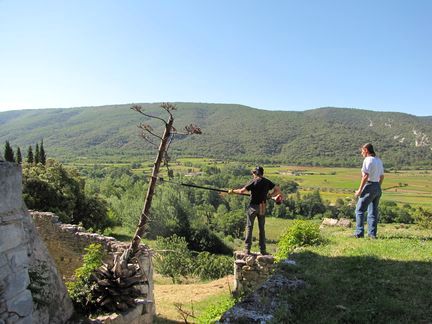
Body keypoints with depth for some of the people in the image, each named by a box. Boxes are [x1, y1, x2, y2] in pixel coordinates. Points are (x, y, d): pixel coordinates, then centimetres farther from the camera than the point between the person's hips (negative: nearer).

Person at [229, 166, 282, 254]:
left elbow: (242, 191, -13)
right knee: (262, 228, 13)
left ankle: (247, 249, 3)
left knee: (249, 227, 4)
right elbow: (278, 190, 5)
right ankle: (263, 250, 15)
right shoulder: (267, 182, 4)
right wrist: (270, 195, 14)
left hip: (253, 207, -4)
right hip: (262, 208, 4)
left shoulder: (253, 182, -10)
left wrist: (233, 191, 2)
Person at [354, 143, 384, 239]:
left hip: (369, 186, -9)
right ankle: (372, 234, 13)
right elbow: (382, 176, 18)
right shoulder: (379, 161, 14)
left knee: (360, 210, -3)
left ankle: (359, 233, -5)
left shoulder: (367, 160, -12)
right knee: (373, 212, 11)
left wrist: (359, 190, -16)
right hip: (377, 188, 9)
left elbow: (366, 176, -19)